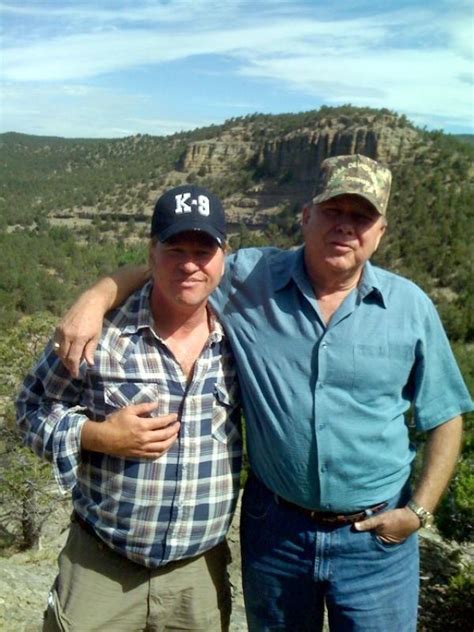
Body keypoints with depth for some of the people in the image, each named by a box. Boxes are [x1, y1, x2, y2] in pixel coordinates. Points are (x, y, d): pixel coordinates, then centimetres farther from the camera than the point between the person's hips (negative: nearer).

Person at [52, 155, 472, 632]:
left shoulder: (411, 308, -6)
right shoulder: (249, 279, -9)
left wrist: (419, 511, -5)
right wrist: (95, 299, -18)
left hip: (377, 537, 0)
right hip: (274, 526, 1)